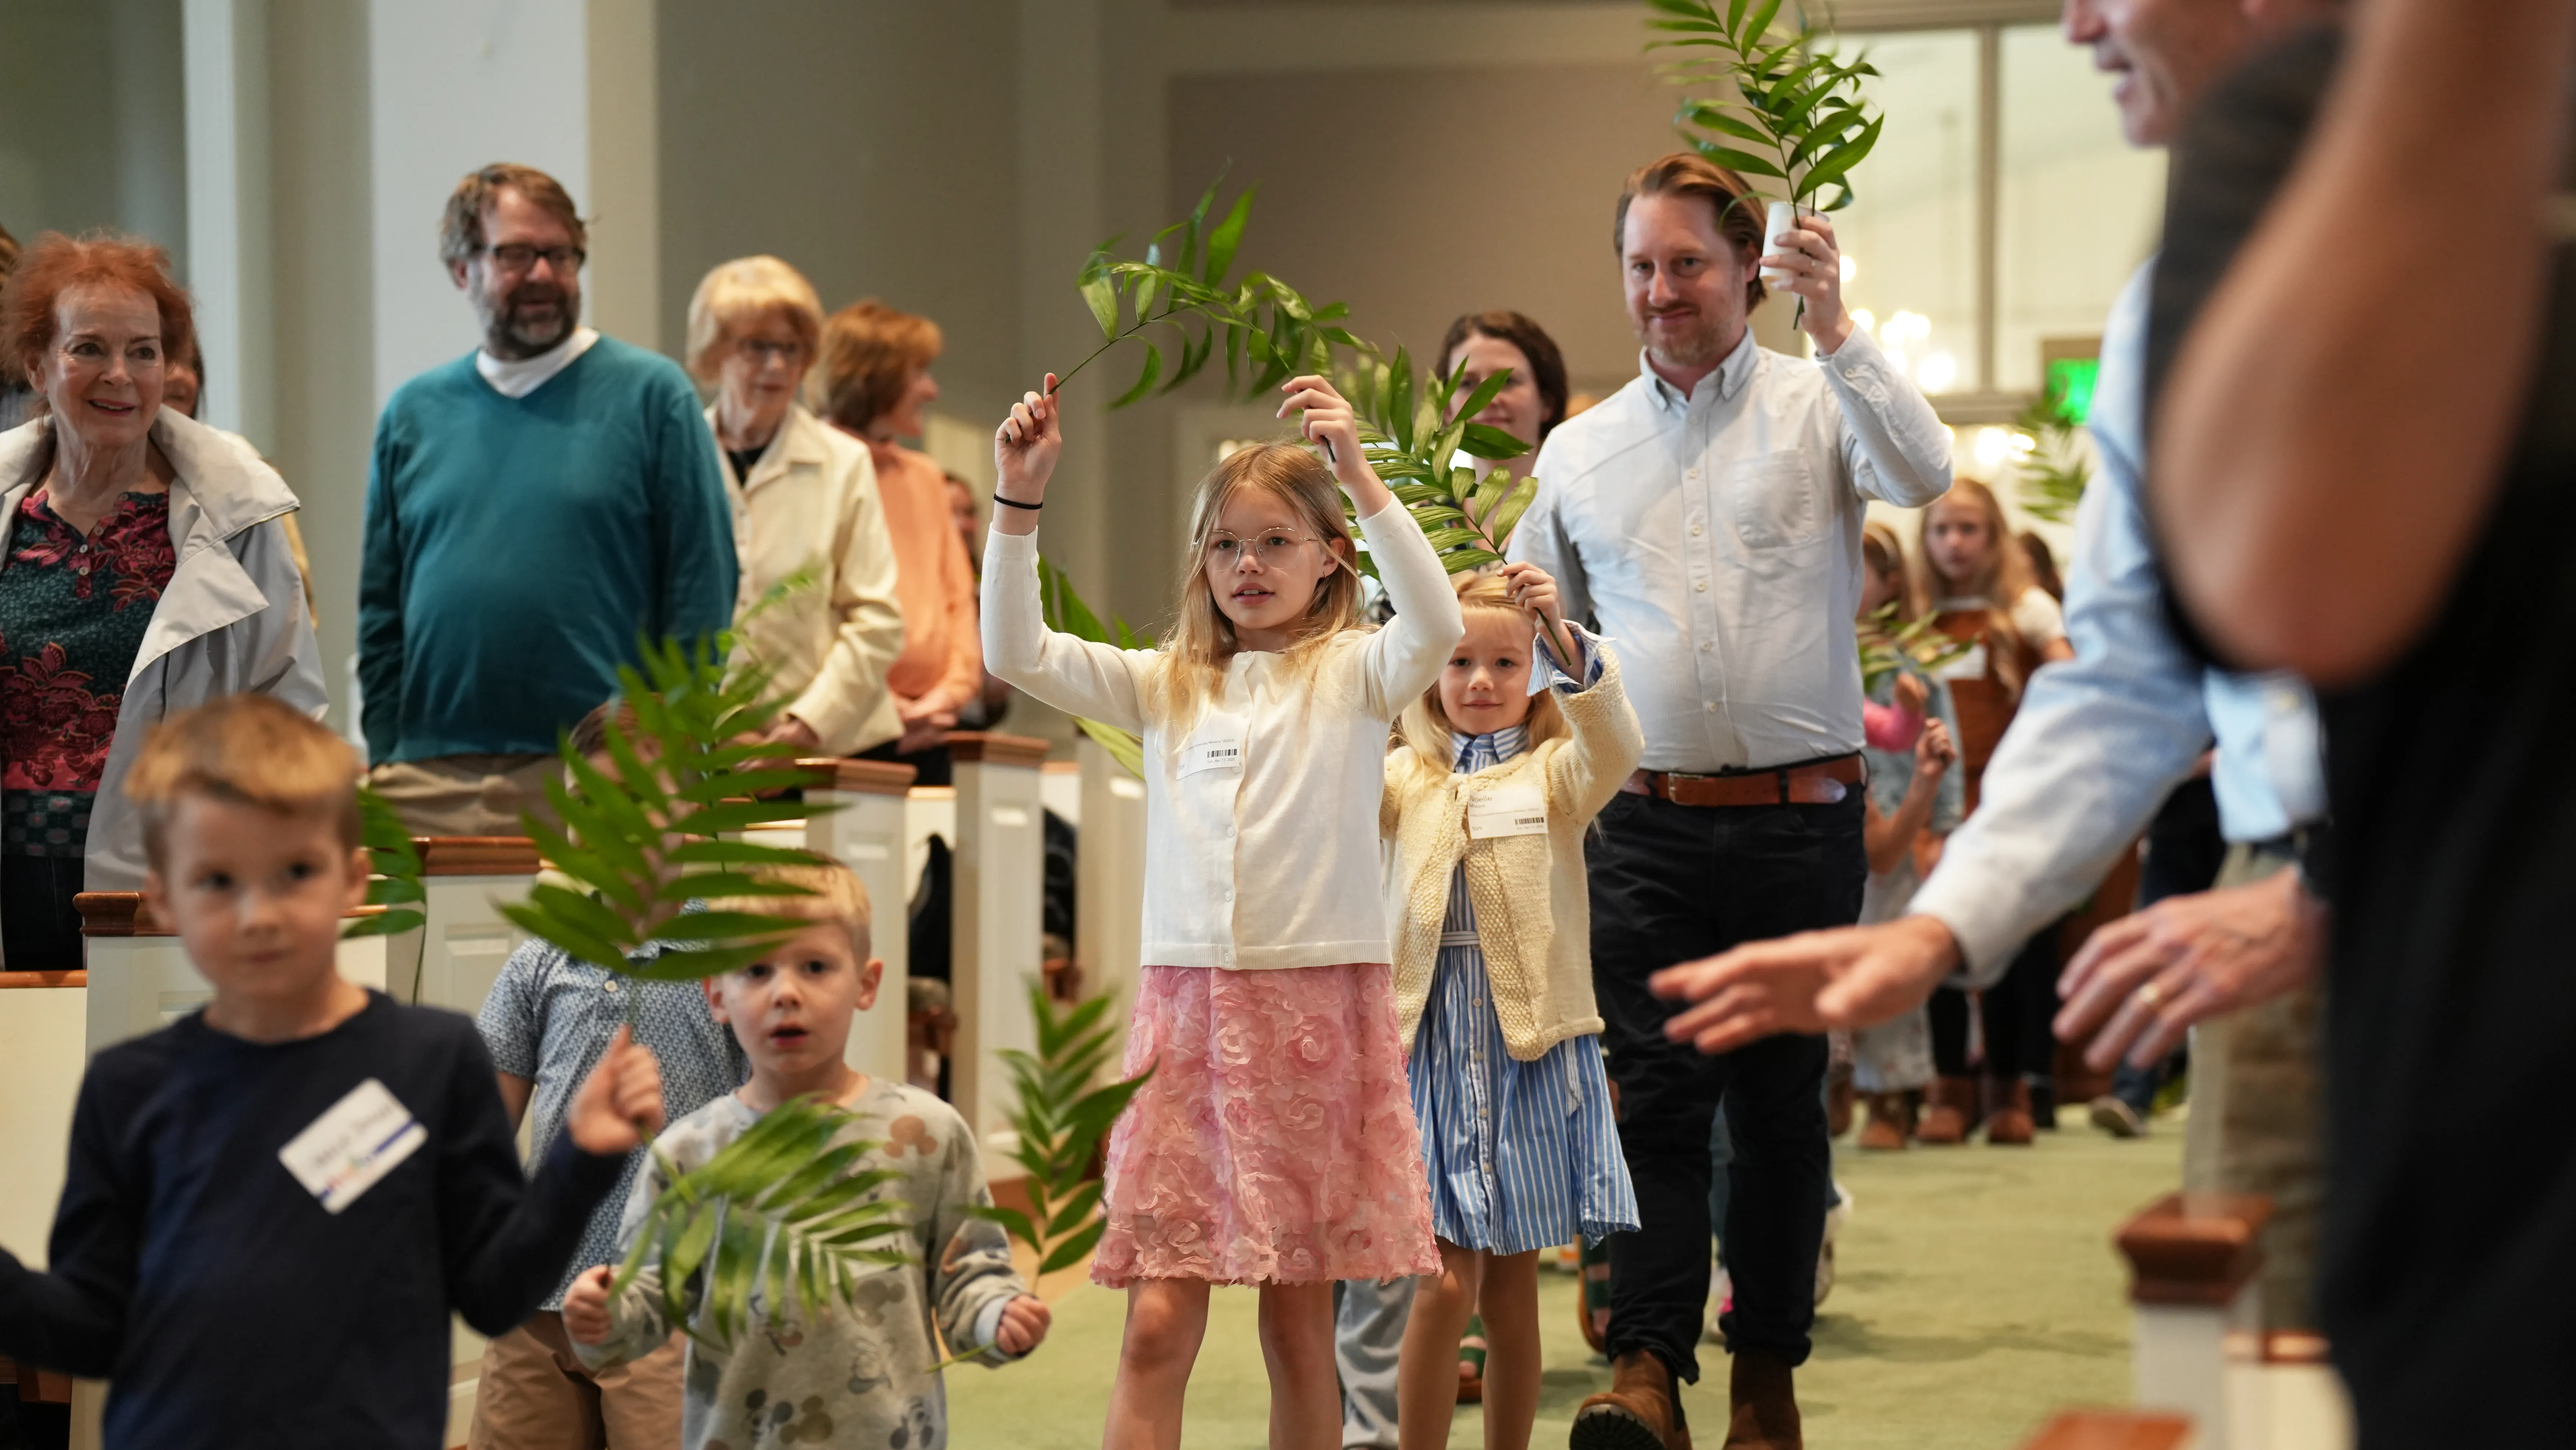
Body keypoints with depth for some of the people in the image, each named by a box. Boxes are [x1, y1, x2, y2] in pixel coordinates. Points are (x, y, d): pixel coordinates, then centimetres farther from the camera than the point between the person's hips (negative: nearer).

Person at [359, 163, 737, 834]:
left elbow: (701, 590, 0)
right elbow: (380, 608, 14)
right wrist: (382, 761, 5)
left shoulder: (652, 394, 2)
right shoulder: (414, 413, 13)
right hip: (432, 784, 3)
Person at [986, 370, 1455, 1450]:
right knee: (1159, 1324, -5)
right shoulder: (1166, 686, 12)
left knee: (1298, 1323, 5)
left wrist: (1359, 477, -24)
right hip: (1187, 1006, 2)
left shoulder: (1354, 675, 3)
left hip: (1320, 1011, -2)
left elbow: (1436, 626, -17)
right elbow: (1015, 653, 6)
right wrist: (1020, 501, -4)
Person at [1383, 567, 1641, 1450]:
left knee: (1511, 1290, 7)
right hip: (1431, 1049, 0)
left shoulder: (1555, 775, 5)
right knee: (1446, 1285, -8)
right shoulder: (1404, 781, 10)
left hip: (1533, 1051, 0)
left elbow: (1616, 747, -17)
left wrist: (1563, 637, -32)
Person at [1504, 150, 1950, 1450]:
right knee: (1652, 1091, -9)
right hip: (1650, 827, 2)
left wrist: (1832, 328, -26)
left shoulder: (1817, 406, 3)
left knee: (1781, 1103, 5)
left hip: (1802, 818, -2)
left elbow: (1923, 476, -18)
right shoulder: (1579, 451, 13)